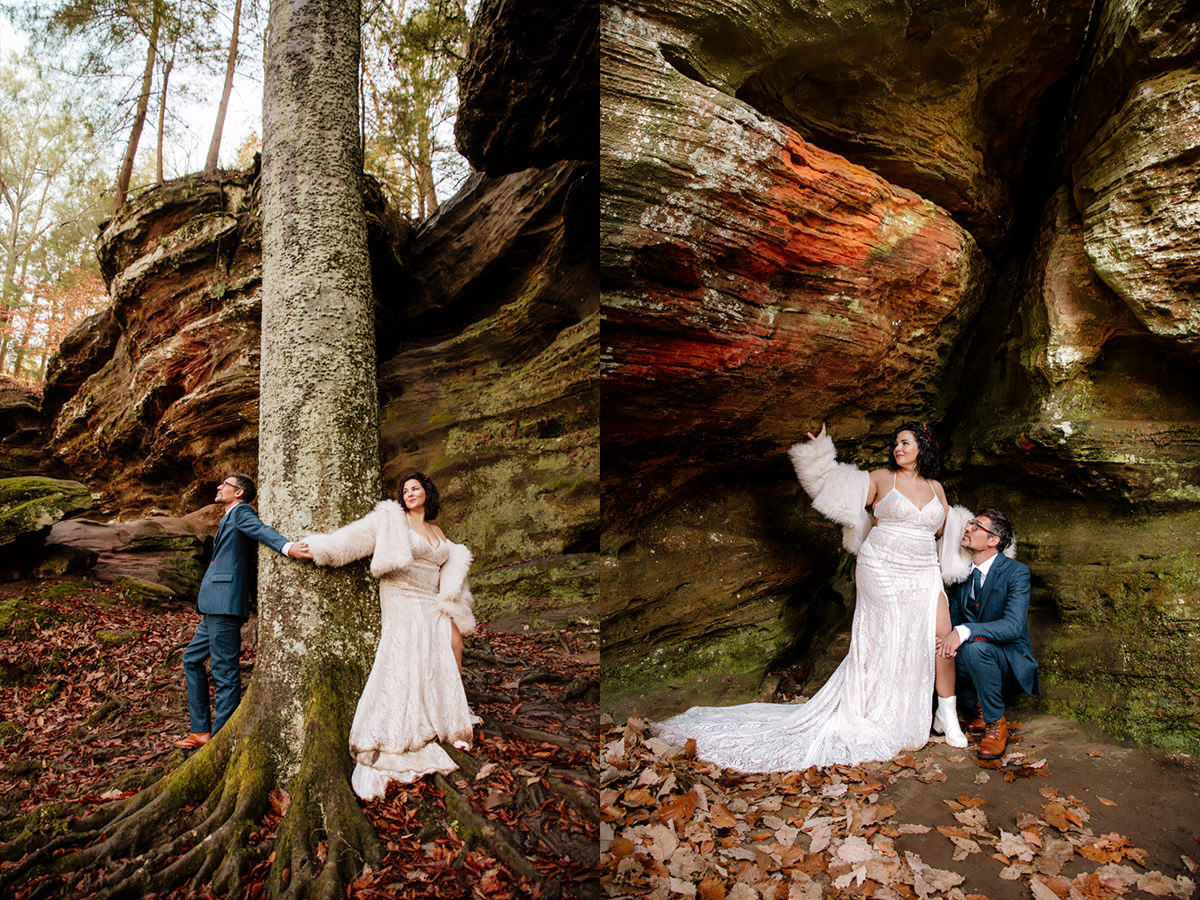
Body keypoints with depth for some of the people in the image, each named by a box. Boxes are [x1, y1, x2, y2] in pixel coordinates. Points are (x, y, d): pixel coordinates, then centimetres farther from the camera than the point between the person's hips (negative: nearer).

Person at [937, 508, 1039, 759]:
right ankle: (977, 706, 5)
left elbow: (1013, 625, -30)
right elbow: (953, 615, 7)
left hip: (1012, 662, -6)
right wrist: (947, 639, -17)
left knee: (976, 646, -36)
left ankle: (996, 723, -15)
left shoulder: (1016, 572, -17)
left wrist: (964, 632, -43)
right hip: (973, 657, 6)